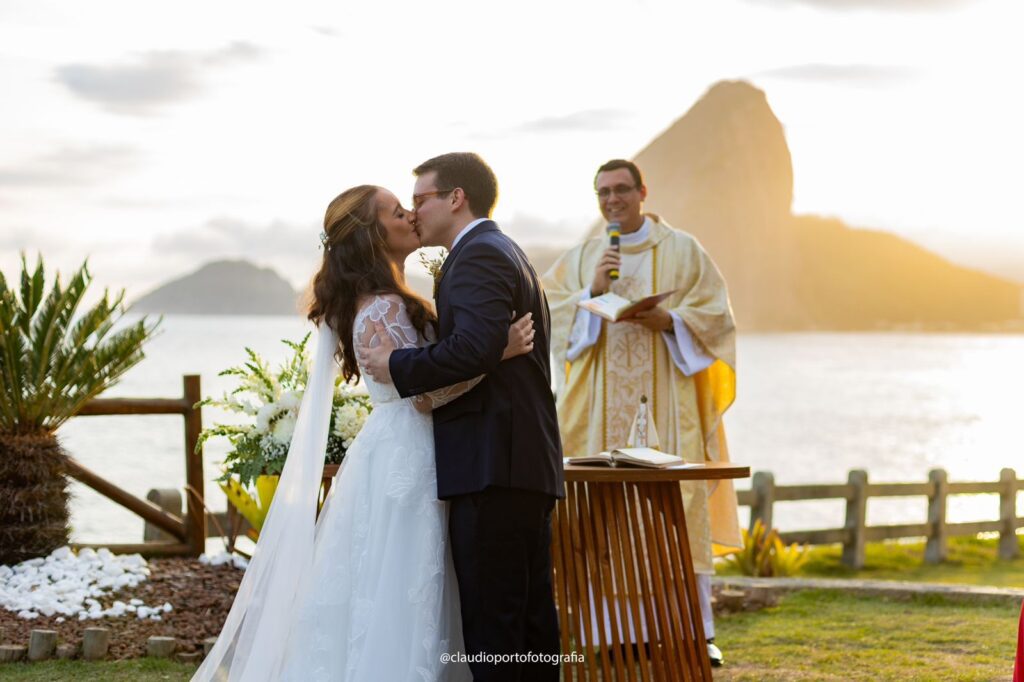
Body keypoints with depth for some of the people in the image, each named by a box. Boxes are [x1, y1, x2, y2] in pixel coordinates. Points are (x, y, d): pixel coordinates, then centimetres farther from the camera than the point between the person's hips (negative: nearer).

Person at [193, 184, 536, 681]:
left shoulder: (387, 300, 13)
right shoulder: (383, 309, -17)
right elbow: (424, 391, -21)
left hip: (397, 456, 10)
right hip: (402, 461, -10)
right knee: (398, 601, -5)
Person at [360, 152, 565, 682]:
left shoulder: (478, 256, -9)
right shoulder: (504, 252, 23)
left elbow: (472, 349, -25)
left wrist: (398, 366, -13)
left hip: (493, 466, -11)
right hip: (529, 461, 11)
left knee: (490, 620, -9)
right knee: (531, 614, 13)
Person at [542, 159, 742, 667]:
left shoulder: (681, 251, 5)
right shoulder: (580, 259, 13)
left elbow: (715, 316, 0)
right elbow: (549, 314, 3)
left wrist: (667, 320, -16)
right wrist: (592, 291, -12)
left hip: (667, 403, -2)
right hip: (603, 407, 2)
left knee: (679, 508, -6)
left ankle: (696, 629, -3)